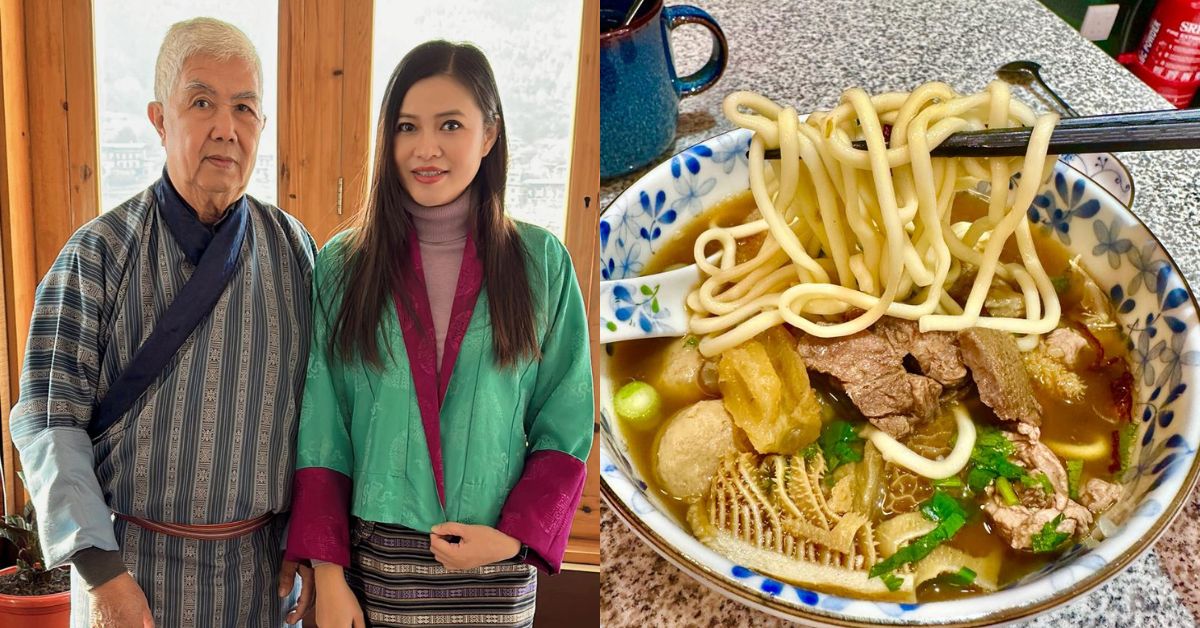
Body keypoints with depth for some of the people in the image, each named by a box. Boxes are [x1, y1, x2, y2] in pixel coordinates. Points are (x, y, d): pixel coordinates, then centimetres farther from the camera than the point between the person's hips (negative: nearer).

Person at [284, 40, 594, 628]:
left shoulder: (541, 262, -5)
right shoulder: (342, 265, -3)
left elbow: (566, 427, -1)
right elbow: (320, 433, -1)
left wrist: (514, 536, -12)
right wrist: (329, 575, -5)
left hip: (497, 569, 0)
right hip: (377, 559, 1)